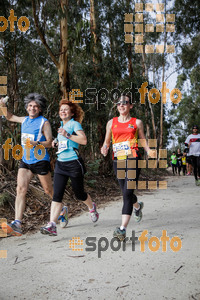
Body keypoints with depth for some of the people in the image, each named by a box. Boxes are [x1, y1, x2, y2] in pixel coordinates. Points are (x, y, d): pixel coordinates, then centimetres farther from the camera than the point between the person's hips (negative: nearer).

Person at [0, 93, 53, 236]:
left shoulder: (44, 122, -7)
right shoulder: (24, 120, 11)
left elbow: (49, 143, -11)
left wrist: (36, 143, -27)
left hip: (41, 161, -5)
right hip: (25, 161, 5)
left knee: (49, 190, 8)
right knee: (21, 189, -10)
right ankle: (17, 224, -15)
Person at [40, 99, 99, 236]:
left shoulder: (75, 124, -5)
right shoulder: (62, 126, 18)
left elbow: (84, 140, -19)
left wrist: (67, 135, -24)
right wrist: (57, 141, 16)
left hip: (74, 163, -6)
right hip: (60, 163, 6)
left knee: (79, 193, 10)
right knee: (57, 195, -7)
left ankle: (92, 207, 41)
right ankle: (52, 225, -10)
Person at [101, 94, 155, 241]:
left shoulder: (137, 122, 9)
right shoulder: (111, 122, 13)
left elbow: (143, 139, 14)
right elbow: (107, 141, 17)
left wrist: (149, 151, -5)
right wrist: (105, 148, -6)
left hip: (133, 159, -3)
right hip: (118, 161, 3)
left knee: (127, 192, -14)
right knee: (126, 193, 13)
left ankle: (122, 229, -14)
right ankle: (138, 206, 49)